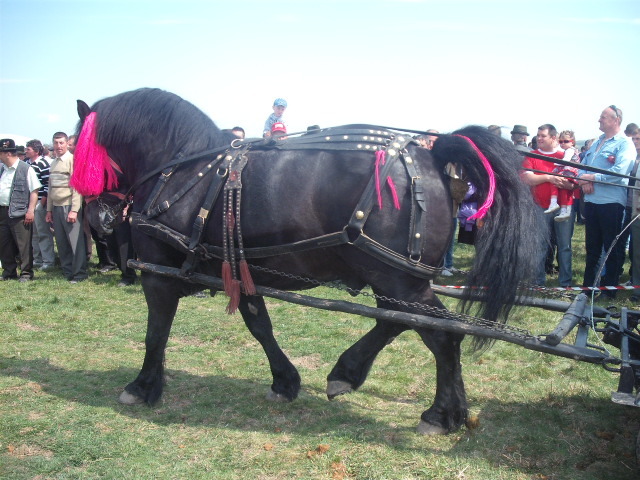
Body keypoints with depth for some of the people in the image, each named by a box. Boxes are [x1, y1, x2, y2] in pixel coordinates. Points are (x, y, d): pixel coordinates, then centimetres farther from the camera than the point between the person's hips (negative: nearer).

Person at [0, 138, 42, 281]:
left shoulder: (25, 169, -8)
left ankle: (26, 273, 8)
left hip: (19, 213, -7)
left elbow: (34, 191, -10)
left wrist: (30, 210, -15)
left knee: (24, 244, -2)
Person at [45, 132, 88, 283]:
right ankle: (67, 270, 19)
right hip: (56, 207, 7)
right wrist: (49, 209, 16)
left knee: (75, 241, -5)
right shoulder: (54, 163, 15)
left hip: (69, 206, -7)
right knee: (61, 242, 9)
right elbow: (51, 187, 18)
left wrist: (74, 210, -17)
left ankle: (79, 273, 3)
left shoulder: (73, 160, -7)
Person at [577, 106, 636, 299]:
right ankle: (588, 285, 25)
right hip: (591, 201, 8)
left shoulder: (624, 144, -8)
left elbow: (619, 172, -21)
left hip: (611, 202, -8)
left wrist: (592, 178, -14)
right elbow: (582, 165, 17)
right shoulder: (596, 142, 18)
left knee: (612, 248, 2)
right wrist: (583, 179, -5)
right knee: (592, 246, 15)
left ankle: (610, 289, 11)